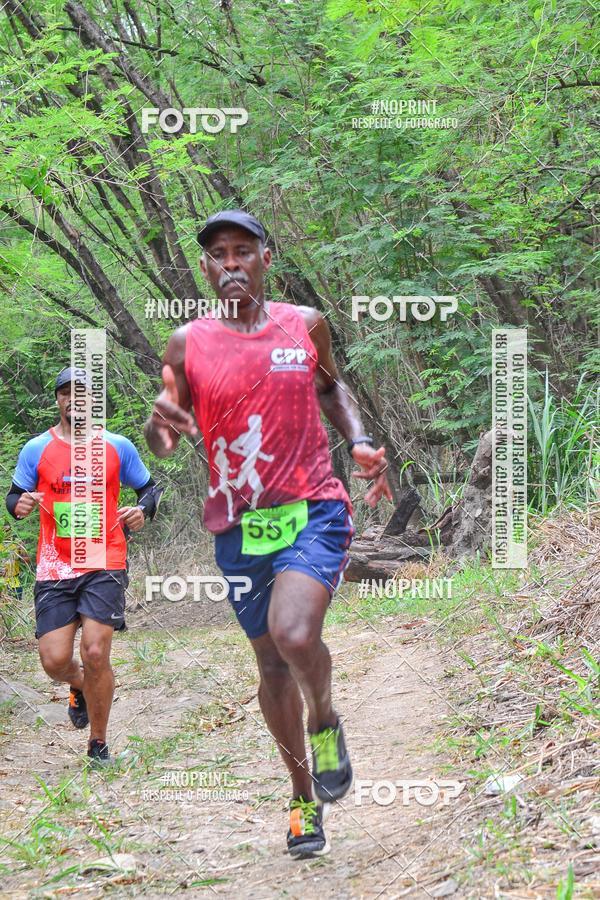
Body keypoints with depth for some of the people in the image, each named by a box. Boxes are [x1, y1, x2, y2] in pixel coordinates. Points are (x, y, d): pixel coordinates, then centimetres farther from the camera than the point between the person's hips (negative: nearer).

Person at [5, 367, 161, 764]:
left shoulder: (117, 447, 6)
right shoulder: (36, 450, 7)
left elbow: (149, 487, 15)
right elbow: (14, 497, 11)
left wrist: (143, 510, -7)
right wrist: (19, 506, -14)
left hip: (105, 566, -1)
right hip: (54, 568, 1)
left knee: (95, 653, -13)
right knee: (54, 660, -7)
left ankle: (99, 743, 7)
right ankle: (80, 688, 33)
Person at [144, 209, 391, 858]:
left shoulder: (305, 325, 2)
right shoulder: (187, 345, 1)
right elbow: (162, 444, 5)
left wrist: (359, 441, 5)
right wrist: (161, 426, -19)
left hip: (313, 511, -2)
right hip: (239, 526, 2)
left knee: (294, 634, -27)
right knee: (272, 663, 11)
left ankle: (325, 720, 5)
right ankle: (304, 794, 31)